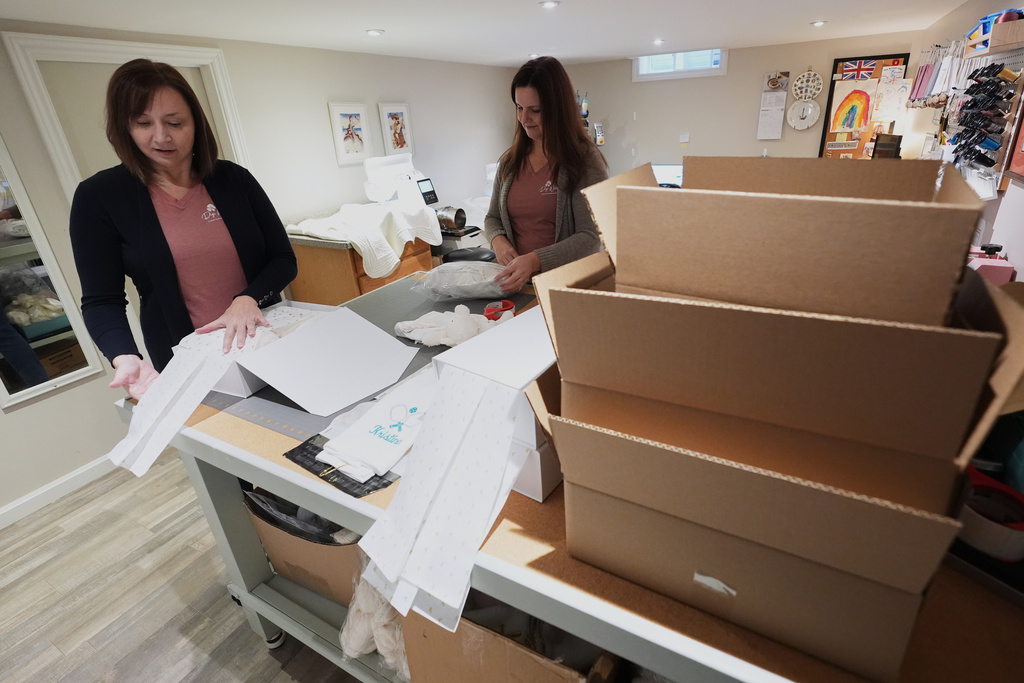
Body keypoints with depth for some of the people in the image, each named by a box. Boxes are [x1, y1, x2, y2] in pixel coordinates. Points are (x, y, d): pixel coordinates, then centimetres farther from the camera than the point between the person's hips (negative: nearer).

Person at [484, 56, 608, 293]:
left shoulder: (585, 160, -3)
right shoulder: (510, 161, 12)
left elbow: (590, 237, -10)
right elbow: (492, 218, 21)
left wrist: (536, 261, -24)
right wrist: (498, 240, -3)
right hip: (517, 283, 4)